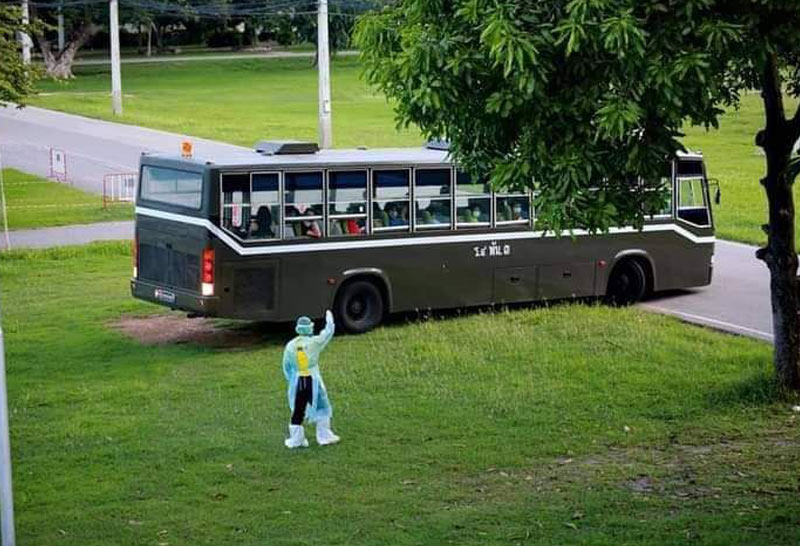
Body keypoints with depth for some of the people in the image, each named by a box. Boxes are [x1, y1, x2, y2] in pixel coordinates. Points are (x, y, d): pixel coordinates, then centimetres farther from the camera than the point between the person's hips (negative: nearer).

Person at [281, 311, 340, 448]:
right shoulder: (314, 342, -10)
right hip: (313, 380, -2)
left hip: (297, 381, 2)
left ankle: (296, 438, 11)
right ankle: (324, 436, 15)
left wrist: (291, 379, 21)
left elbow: (286, 367, 7)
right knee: (321, 408, 13)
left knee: (297, 410, 10)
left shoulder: (290, 345, -1)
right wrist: (329, 318, 23)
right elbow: (328, 332, 6)